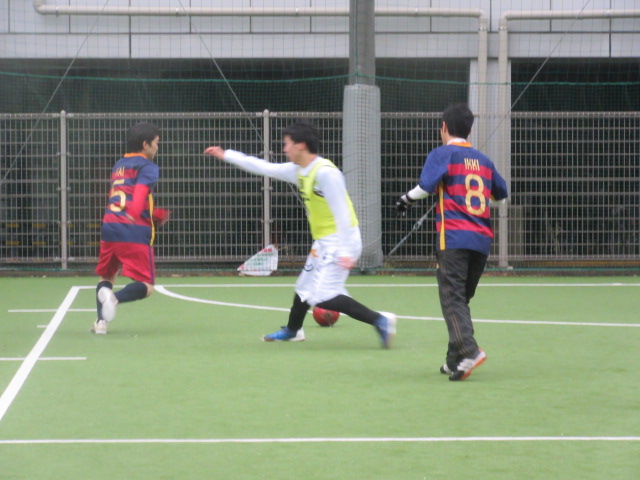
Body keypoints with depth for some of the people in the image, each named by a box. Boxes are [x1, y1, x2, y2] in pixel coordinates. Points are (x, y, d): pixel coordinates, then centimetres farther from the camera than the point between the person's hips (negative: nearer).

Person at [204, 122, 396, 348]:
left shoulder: (325, 172, -19)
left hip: (339, 242, -10)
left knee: (323, 296, -20)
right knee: (304, 287, 24)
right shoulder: (299, 171, 9)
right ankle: (292, 330, 47)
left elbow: (342, 212, -23)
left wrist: (346, 251, -27)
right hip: (323, 243, 10)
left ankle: (379, 320, -23)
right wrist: (226, 155, 25)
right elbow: (265, 168, 21)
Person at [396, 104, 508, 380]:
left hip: (453, 237, -6)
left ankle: (469, 351, -28)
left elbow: (426, 186, -15)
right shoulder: (484, 160, 17)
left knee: (452, 298, -10)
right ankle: (455, 361, 14)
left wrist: (407, 200, 3)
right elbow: (501, 193, 28)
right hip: (482, 239, 6)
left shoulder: (443, 154, 0)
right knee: (463, 299, 14)